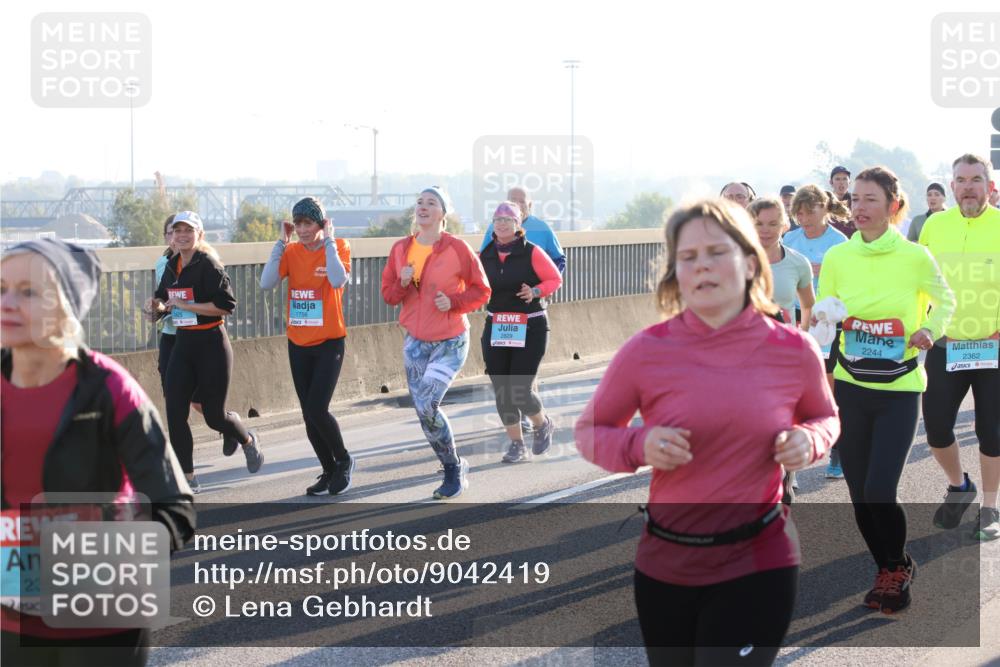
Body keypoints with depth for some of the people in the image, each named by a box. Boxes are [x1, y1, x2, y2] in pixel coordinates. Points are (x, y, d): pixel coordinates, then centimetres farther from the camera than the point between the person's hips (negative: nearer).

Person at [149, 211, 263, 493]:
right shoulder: (172, 267, 9)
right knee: (175, 413, -4)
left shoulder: (209, 265, -13)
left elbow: (226, 305, -20)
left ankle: (248, 441, 35)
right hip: (182, 345, 6)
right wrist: (158, 305, -1)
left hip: (212, 345, -6)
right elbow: (164, 298, 23)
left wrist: (185, 305, -20)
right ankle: (187, 478, 4)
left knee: (214, 415, 2)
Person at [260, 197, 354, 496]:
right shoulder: (291, 251, 1)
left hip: (329, 342, -4)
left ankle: (343, 460, 11)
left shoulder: (339, 246, -7)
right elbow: (267, 283, -14)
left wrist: (328, 240, -21)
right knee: (308, 414, 8)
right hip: (298, 344, 4)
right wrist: (281, 242, -13)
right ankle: (330, 471, 23)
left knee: (317, 409, -14)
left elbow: (338, 281, -27)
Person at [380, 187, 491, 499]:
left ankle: (455, 468, 2)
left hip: (450, 342, -5)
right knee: (424, 412, 5)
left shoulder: (457, 248, -10)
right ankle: (454, 469, 25)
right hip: (414, 342, 5)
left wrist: (453, 302, -19)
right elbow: (388, 294, 8)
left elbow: (481, 290, -3)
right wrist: (402, 284, -13)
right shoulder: (400, 249, 3)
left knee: (427, 405, -19)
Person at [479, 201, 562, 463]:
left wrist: (535, 291, -18)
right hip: (495, 329, 4)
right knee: (502, 392, 2)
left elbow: (555, 279, -2)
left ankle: (542, 424, 22)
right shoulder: (485, 256, 6)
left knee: (521, 391, -9)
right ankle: (517, 445, 15)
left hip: (530, 328, -4)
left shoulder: (531, 252, -7)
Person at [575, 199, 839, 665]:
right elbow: (590, 431, 3)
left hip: (758, 562, -1)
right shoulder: (646, 351, -10)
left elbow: (824, 417, 14)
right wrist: (639, 446, -18)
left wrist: (809, 441, -9)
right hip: (665, 561, 2)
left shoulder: (793, 350, -7)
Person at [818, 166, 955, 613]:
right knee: (859, 494, 6)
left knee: (879, 492, -12)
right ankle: (888, 571, 29)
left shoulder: (914, 257, -9)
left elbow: (945, 302, 7)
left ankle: (898, 568, 16)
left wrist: (930, 329, -13)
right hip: (850, 388, 3)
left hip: (900, 391, -3)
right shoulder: (836, 258, -1)